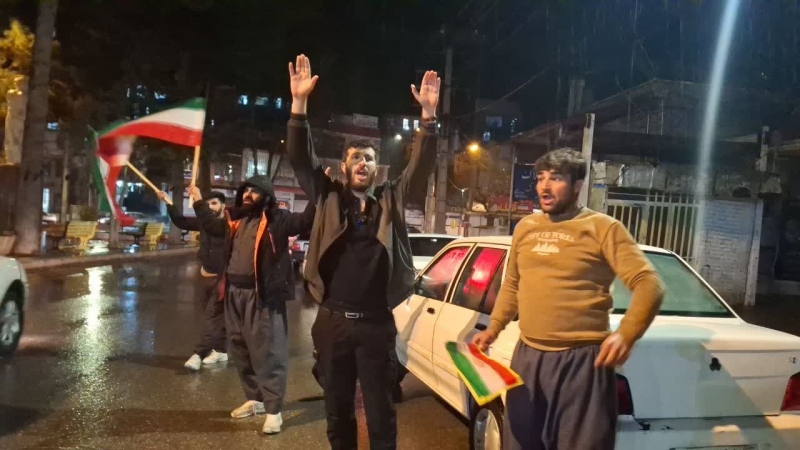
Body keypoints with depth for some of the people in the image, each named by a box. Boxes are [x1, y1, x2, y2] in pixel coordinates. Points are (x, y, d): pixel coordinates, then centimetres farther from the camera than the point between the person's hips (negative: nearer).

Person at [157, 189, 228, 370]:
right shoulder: (204, 222, 7)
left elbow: (212, 225, -30)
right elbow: (181, 221, 7)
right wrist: (168, 203, -6)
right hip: (207, 276, 8)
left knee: (213, 316, -9)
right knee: (218, 315, 15)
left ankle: (199, 354, -13)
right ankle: (221, 350, 24)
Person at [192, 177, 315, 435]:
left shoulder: (276, 219, -7)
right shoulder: (237, 218, 14)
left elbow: (305, 222, -23)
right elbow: (212, 224, 34)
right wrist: (198, 202, 41)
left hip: (262, 295, -8)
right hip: (234, 293, 8)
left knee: (267, 352, -4)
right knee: (239, 349, 17)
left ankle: (273, 410, 5)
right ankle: (254, 399, 33)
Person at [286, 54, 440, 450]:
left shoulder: (392, 200, 4)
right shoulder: (328, 197, 4)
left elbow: (421, 167, -6)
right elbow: (300, 158, -4)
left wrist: (428, 114, -18)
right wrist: (299, 101, -14)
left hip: (376, 324, -1)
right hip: (332, 321, 1)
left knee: (380, 412, 9)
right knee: (338, 410, 15)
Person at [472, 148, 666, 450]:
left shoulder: (602, 228, -5)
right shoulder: (525, 227, 11)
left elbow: (649, 284, -10)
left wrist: (626, 334, -23)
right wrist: (493, 328, 11)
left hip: (581, 360, -5)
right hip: (527, 356, 6)